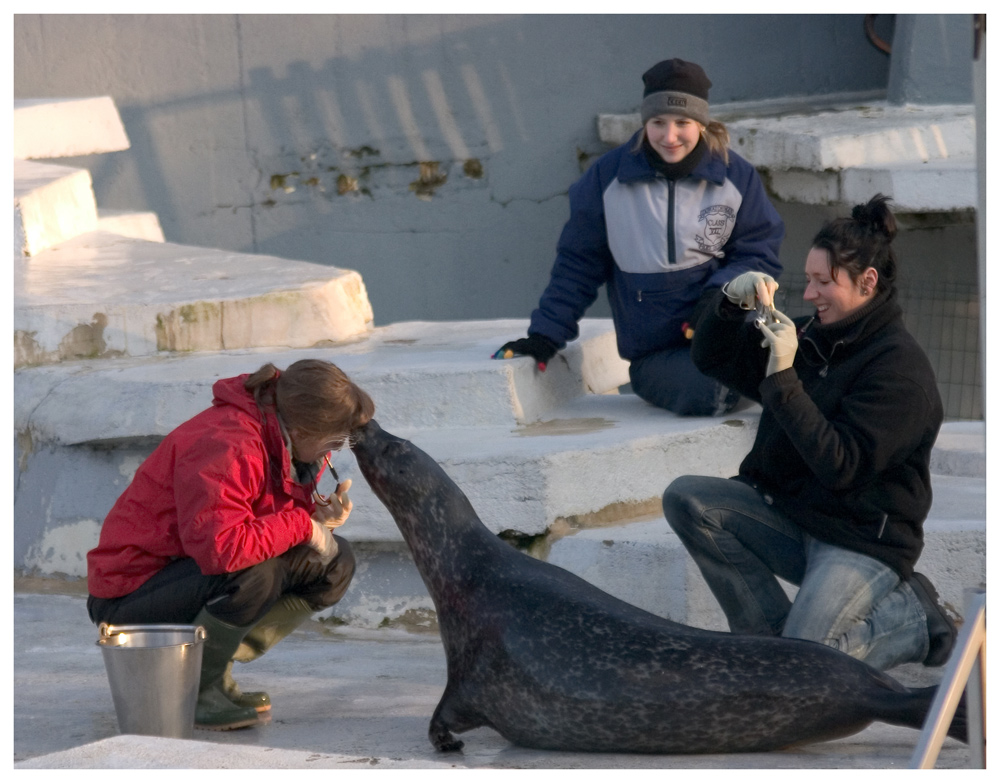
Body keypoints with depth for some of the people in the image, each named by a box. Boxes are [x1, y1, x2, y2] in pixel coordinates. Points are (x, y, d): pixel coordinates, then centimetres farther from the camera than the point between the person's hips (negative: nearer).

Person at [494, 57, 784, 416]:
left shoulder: (736, 176, 2)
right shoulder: (608, 177, 0)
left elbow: (758, 254, 3)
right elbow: (578, 263, 9)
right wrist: (545, 334, 5)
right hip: (655, 355, -1)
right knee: (711, 392, -30)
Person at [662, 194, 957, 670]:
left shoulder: (899, 366, -16)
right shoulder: (812, 337, 5)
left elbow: (841, 466, -25)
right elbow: (712, 360, 13)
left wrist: (784, 379, -27)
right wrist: (731, 303, -7)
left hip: (865, 539, -8)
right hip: (793, 515, 8)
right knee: (685, 499, -10)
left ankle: (911, 616, 4)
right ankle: (772, 629, -7)